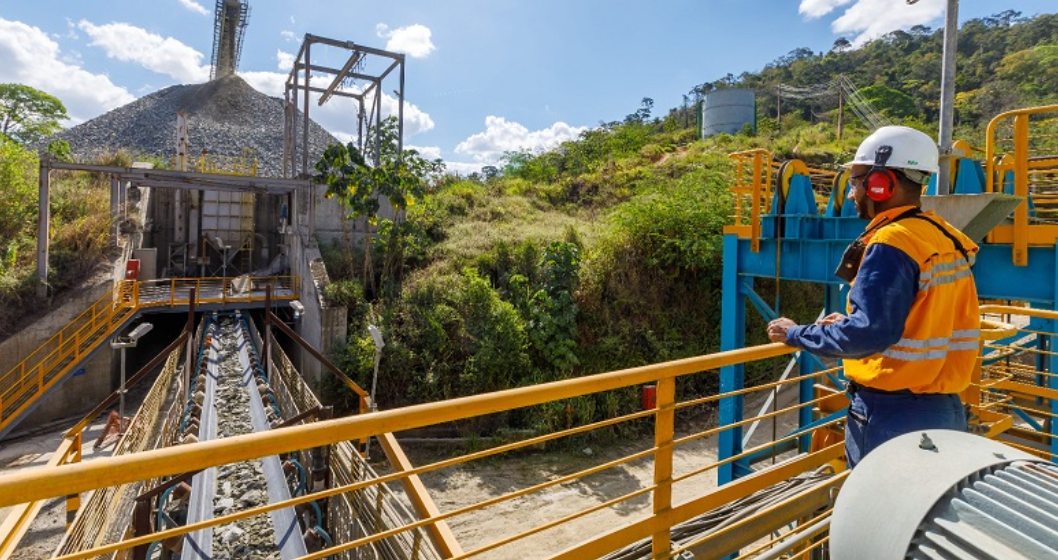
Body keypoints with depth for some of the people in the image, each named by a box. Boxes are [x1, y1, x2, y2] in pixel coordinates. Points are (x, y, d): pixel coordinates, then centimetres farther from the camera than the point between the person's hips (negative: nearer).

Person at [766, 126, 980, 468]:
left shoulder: (891, 244, -20)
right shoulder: (947, 239, 7)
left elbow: (867, 334, -27)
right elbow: (925, 324, 11)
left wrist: (795, 334, -15)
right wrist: (849, 323, 14)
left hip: (893, 416, -9)